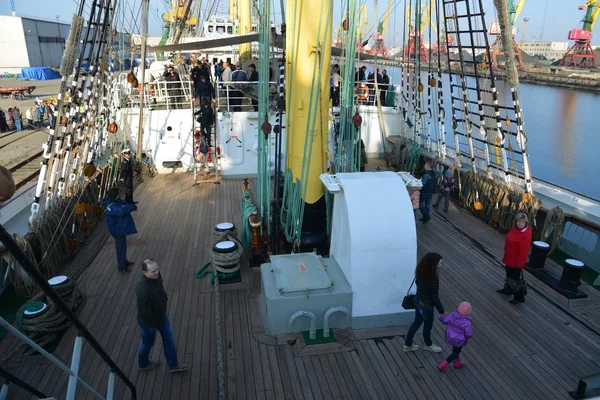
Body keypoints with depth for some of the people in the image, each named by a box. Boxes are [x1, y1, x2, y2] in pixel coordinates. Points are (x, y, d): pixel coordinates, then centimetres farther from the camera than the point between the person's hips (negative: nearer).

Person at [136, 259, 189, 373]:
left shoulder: (156, 276, -17)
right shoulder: (143, 290, -41)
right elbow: (144, 312, -33)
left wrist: (165, 298, 0)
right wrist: (157, 318, -18)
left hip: (161, 314, 7)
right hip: (148, 322, -7)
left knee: (169, 338, 20)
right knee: (148, 343, 21)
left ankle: (173, 365, 40)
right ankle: (143, 364, 52)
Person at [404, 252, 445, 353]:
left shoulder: (420, 271, -11)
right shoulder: (434, 278, -33)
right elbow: (434, 297, -24)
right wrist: (442, 311, -12)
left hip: (418, 300, 7)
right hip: (426, 305, -7)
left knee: (417, 322, 25)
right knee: (428, 325, 21)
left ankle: (408, 345, 40)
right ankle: (428, 345, 49)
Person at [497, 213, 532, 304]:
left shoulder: (525, 235, -29)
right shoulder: (516, 228, -1)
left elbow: (524, 251, -26)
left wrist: (520, 263, -21)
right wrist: (505, 257, 20)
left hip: (516, 261, -9)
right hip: (510, 258, 9)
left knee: (516, 278, 6)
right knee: (509, 274, 27)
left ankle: (519, 297, 22)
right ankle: (507, 290, 47)